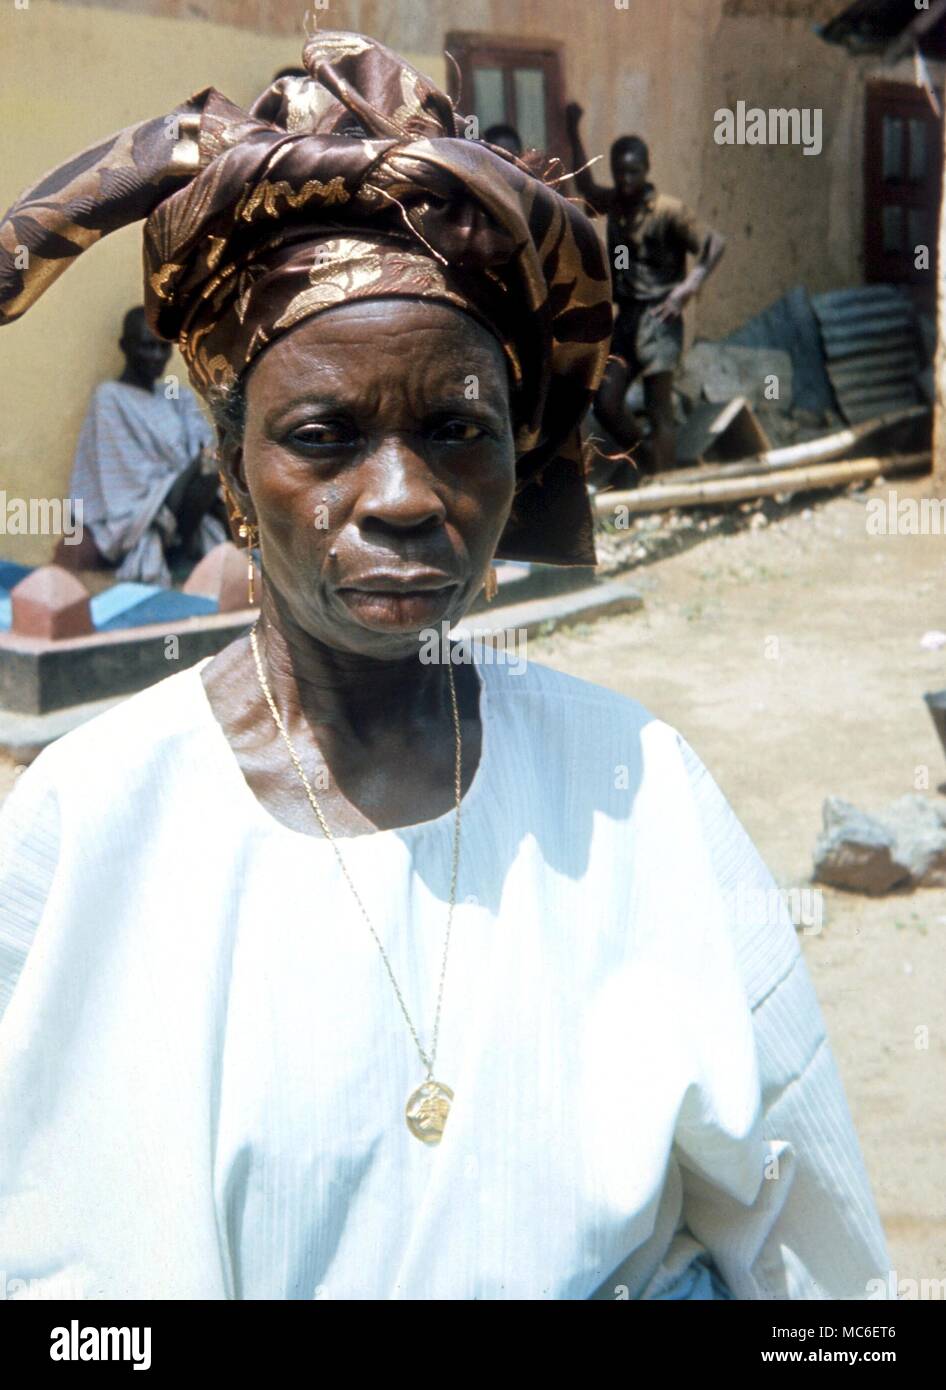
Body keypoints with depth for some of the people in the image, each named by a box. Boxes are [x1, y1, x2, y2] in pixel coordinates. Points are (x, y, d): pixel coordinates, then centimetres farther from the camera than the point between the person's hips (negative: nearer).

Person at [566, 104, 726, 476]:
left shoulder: (668, 211, -11)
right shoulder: (614, 203, 9)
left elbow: (714, 244, -18)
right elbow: (586, 187, 26)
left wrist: (690, 285, -33)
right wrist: (574, 132, 21)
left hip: (658, 319, -7)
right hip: (625, 317, 7)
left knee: (659, 410, -6)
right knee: (606, 404, 3)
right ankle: (645, 465, 21)